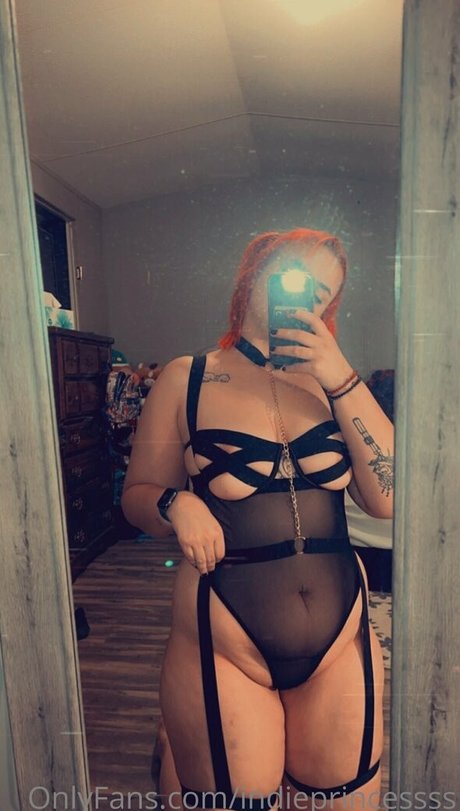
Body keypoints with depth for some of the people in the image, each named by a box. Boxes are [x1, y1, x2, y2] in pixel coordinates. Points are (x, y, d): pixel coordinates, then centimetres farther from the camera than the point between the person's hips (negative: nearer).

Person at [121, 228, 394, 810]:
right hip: (221, 648, -2)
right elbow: (137, 495, 2)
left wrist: (341, 379, -16)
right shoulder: (187, 379, -4)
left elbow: (389, 500, -8)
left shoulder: (332, 381, 1)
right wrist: (176, 504, -20)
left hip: (341, 646, 3)